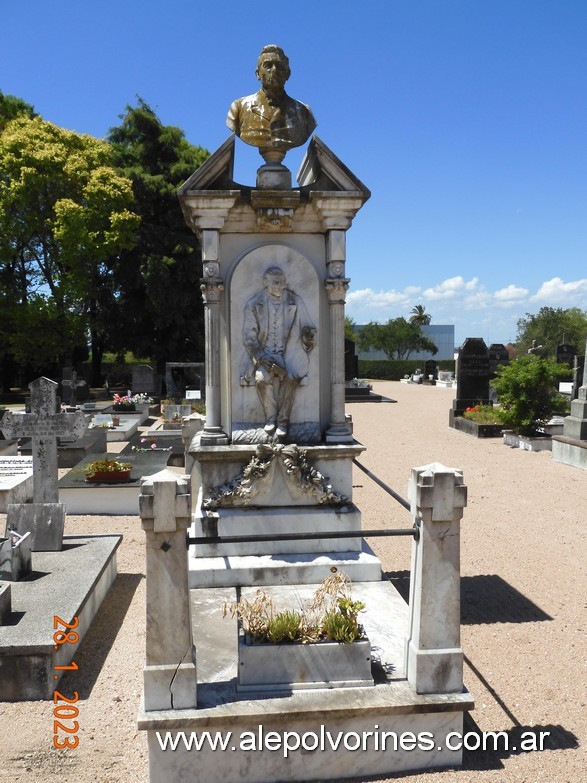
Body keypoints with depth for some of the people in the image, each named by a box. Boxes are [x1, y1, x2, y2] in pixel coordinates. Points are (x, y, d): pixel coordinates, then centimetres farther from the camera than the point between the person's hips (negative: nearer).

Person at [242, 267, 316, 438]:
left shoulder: (295, 302, 6)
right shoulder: (254, 305, 3)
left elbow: (306, 327, 11)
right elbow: (249, 336, 2)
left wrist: (308, 333, -15)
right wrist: (260, 356, -13)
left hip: (289, 353, 0)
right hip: (265, 353, 0)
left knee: (291, 377, -30)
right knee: (261, 378, -30)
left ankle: (283, 421, -17)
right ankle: (270, 418, -13)